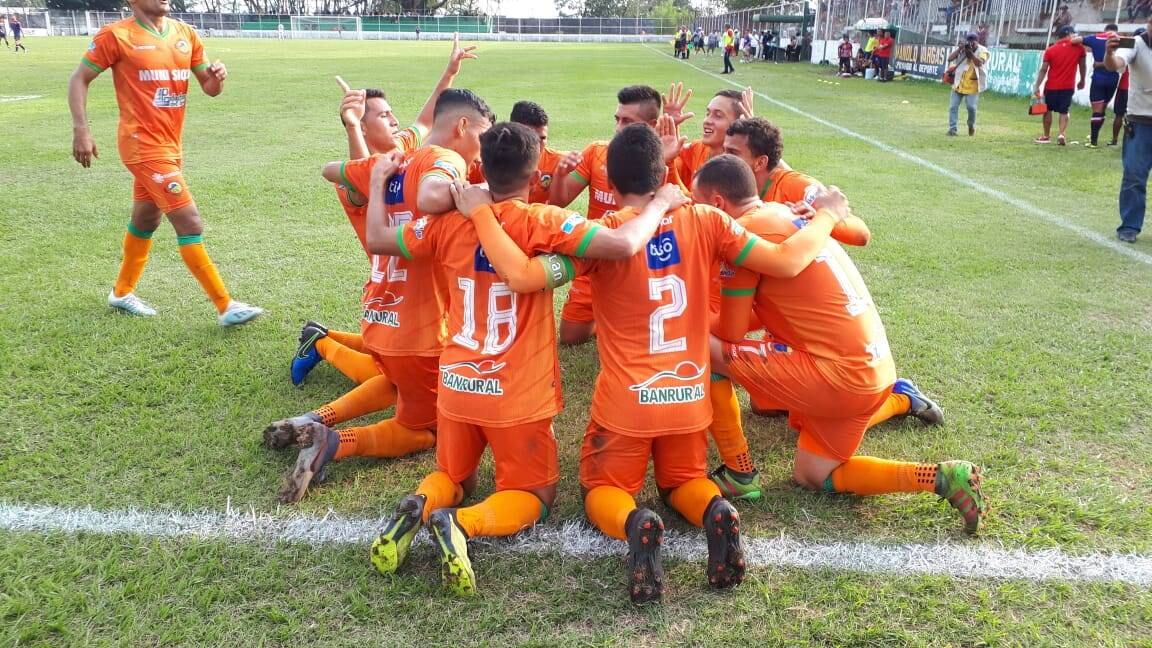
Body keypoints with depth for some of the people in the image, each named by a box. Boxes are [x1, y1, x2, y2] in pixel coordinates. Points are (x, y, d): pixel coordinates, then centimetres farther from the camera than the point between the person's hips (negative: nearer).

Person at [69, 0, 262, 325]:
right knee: (190, 223, -11)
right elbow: (79, 80, -3)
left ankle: (122, 292, 40)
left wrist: (217, 76, -13)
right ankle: (225, 307, -7)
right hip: (144, 147, -7)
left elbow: (210, 88, 10)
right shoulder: (116, 35, -9)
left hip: (171, 145, 8)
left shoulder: (185, 33, 7)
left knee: (146, 220, 21)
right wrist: (81, 131, -12)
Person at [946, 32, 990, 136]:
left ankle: (971, 125, 18)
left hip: (972, 85, -3)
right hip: (958, 83, 3)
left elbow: (979, 63, -23)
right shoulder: (961, 48, 2)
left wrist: (970, 52, -27)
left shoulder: (982, 51, -6)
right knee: (953, 106, -1)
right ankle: (952, 128, 6)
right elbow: (950, 58, -8)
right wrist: (959, 49, -20)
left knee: (971, 107, -9)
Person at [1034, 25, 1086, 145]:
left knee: (1048, 110, 15)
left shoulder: (1050, 50, -5)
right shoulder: (1079, 48, -3)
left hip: (1051, 86, 0)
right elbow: (1083, 66, 7)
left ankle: (1046, 136, 19)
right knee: (1064, 112, 7)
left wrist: (1037, 86, -5)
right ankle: (1062, 134, -12)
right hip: (1068, 86, 1)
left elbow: (1043, 70, -8)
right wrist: (1082, 81, 21)